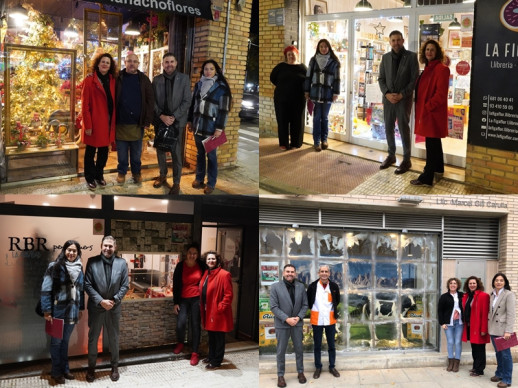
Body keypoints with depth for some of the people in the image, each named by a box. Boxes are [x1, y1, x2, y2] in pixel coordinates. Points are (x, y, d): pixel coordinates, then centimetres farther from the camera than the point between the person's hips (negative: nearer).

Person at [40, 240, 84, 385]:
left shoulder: (79, 268, 7)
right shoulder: (54, 267, -10)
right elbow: (46, 290, -11)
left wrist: (81, 308, 14)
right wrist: (47, 311, -14)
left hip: (72, 311, 4)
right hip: (58, 310, -4)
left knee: (65, 340, 15)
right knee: (56, 341, 7)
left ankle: (65, 369, 27)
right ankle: (56, 372, 19)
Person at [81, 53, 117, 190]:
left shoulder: (112, 80, 8)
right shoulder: (89, 80, -8)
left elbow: (114, 102, 9)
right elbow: (85, 104, -11)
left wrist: (114, 122, 3)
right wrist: (87, 125, -15)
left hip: (108, 122, 5)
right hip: (94, 122, -5)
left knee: (104, 151, 14)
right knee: (90, 151, 8)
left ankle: (99, 175, 30)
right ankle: (90, 178, 21)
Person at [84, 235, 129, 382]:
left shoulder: (121, 263, -2)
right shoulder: (92, 262, -6)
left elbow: (125, 285, 0)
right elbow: (87, 285, -8)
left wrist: (114, 300, -11)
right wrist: (100, 301, -15)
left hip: (114, 307, 1)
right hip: (96, 307, -1)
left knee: (114, 338, 12)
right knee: (93, 338, 10)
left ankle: (115, 367, 27)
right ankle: (91, 367, 25)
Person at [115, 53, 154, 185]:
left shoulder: (144, 79, 2)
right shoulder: (118, 78, 2)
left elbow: (150, 100, 0)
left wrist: (147, 120, -7)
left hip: (137, 123, 0)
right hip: (121, 122, 0)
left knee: (136, 151, 11)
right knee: (122, 151, 10)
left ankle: (136, 172, 25)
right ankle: (121, 172, 24)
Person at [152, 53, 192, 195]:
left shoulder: (184, 79, -1)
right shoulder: (156, 80, 5)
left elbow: (187, 101, -5)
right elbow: (153, 101, 3)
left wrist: (173, 117, -13)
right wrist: (161, 116, -12)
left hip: (176, 121, -3)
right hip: (160, 120, 3)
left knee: (176, 152, -2)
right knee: (160, 150, 11)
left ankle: (176, 182, 6)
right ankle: (162, 175, 28)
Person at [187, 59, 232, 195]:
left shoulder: (221, 87, -9)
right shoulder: (199, 84, 7)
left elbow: (224, 110, -11)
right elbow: (193, 103, 15)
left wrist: (219, 128, -15)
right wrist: (190, 120, 14)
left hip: (211, 128, -5)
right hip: (198, 126, 5)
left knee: (211, 155, 3)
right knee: (199, 153, 14)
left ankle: (211, 184, 13)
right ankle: (199, 179, 27)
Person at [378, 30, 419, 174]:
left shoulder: (411, 56, -4)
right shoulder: (385, 57, 8)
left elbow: (414, 79, -7)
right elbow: (381, 78, 8)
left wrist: (401, 95, -14)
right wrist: (387, 94, -8)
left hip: (404, 99, -4)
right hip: (388, 98, 4)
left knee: (404, 129, -2)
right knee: (388, 129, 9)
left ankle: (406, 160, 8)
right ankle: (391, 156, 24)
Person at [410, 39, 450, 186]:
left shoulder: (441, 69, -14)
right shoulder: (428, 68, 14)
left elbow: (441, 93, -20)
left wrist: (427, 107, -18)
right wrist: (420, 106, 11)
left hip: (433, 112, -10)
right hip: (426, 110, 10)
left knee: (431, 143, -6)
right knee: (434, 142, 20)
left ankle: (427, 178, -2)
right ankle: (438, 169, 34)